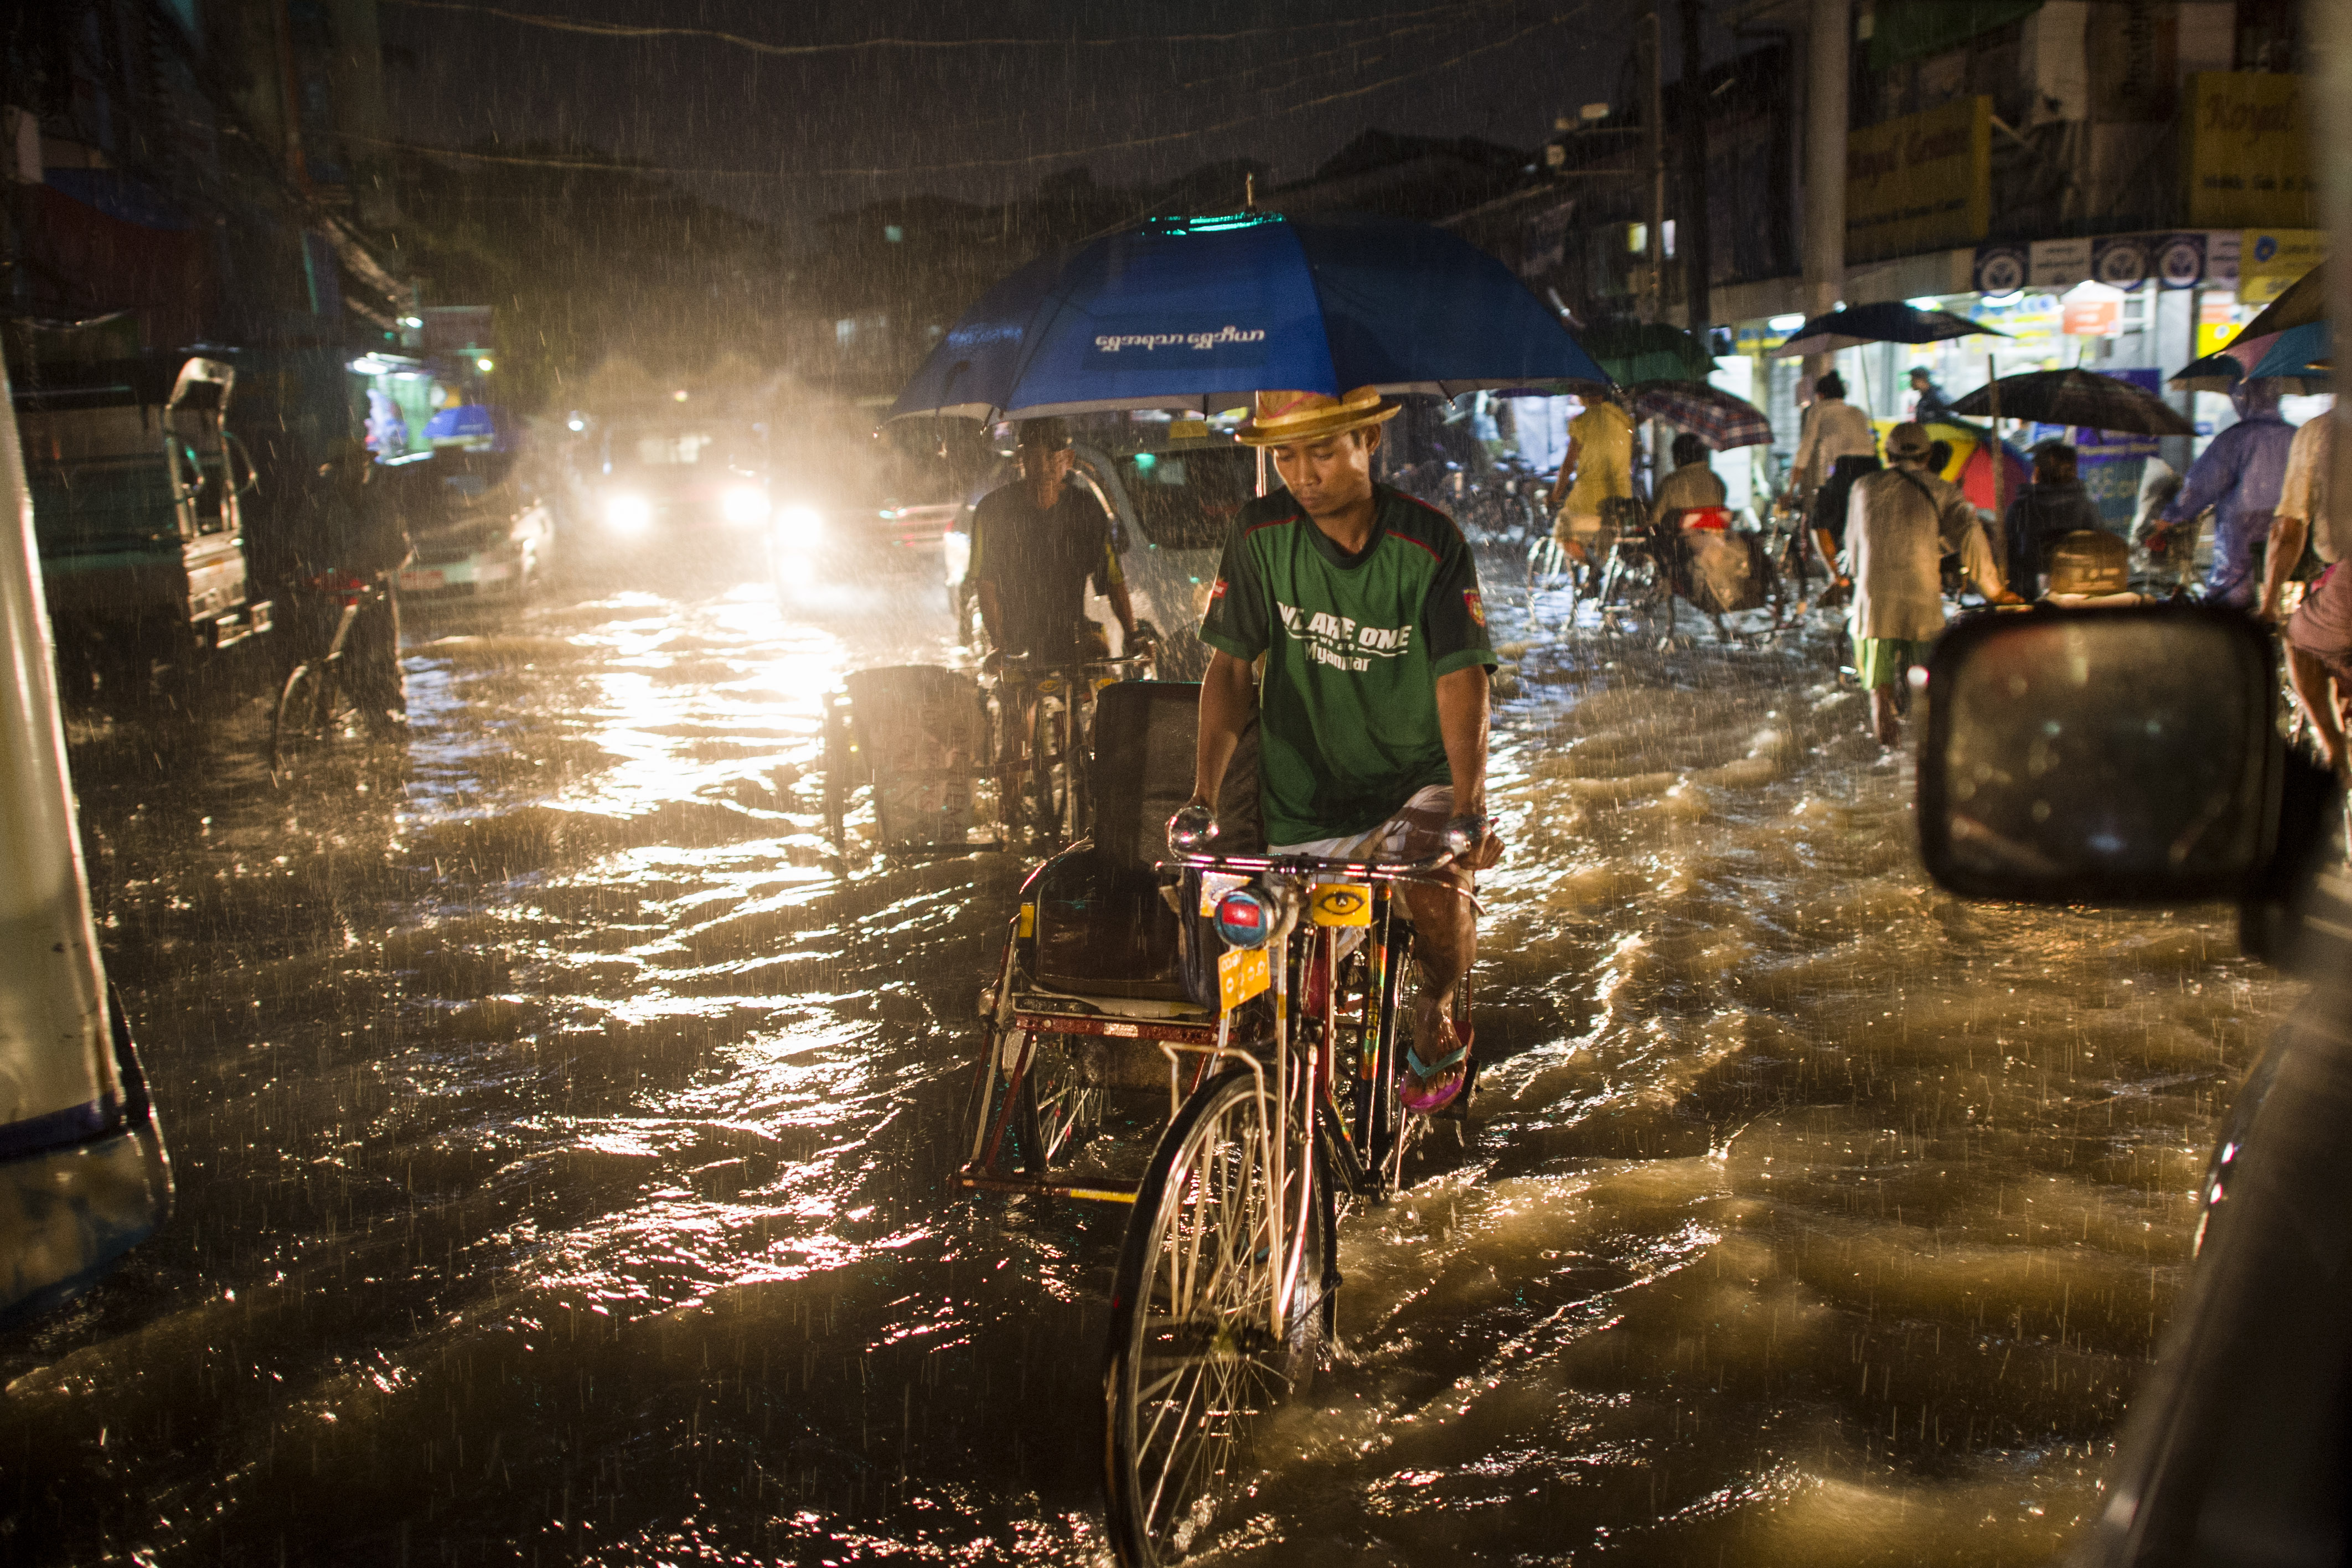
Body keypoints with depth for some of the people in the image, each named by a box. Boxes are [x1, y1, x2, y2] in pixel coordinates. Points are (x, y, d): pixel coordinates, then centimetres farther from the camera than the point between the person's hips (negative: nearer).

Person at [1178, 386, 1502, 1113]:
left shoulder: (1430, 542, -15)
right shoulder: (1262, 533, -10)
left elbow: (1460, 678, -19)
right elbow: (1230, 666, -6)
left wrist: (1468, 809, -33)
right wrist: (1203, 795, -16)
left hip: (1417, 775, -2)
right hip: (1304, 791, 2)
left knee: (1435, 887, -29)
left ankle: (1434, 1020, 5)